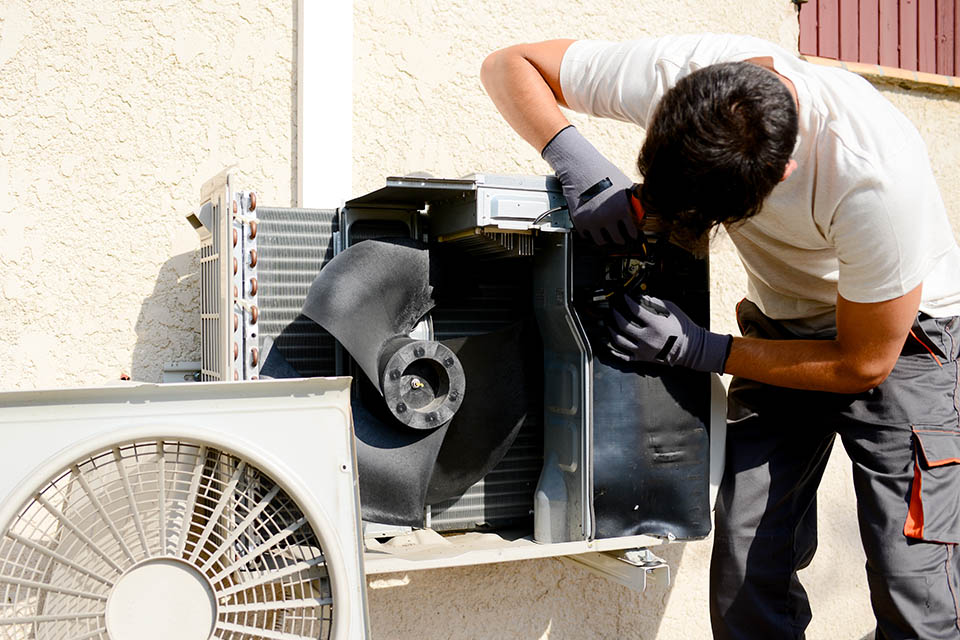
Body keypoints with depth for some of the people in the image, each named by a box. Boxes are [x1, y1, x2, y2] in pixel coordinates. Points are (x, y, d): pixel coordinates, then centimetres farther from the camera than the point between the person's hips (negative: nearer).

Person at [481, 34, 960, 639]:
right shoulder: (672, 72, -25)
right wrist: (575, 158, -32)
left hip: (901, 336, -3)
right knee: (746, 571, -4)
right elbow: (508, 64, -13)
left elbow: (864, 363, -22)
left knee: (910, 586, -12)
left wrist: (699, 349, -26)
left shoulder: (878, 179, -36)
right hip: (785, 327, 4)